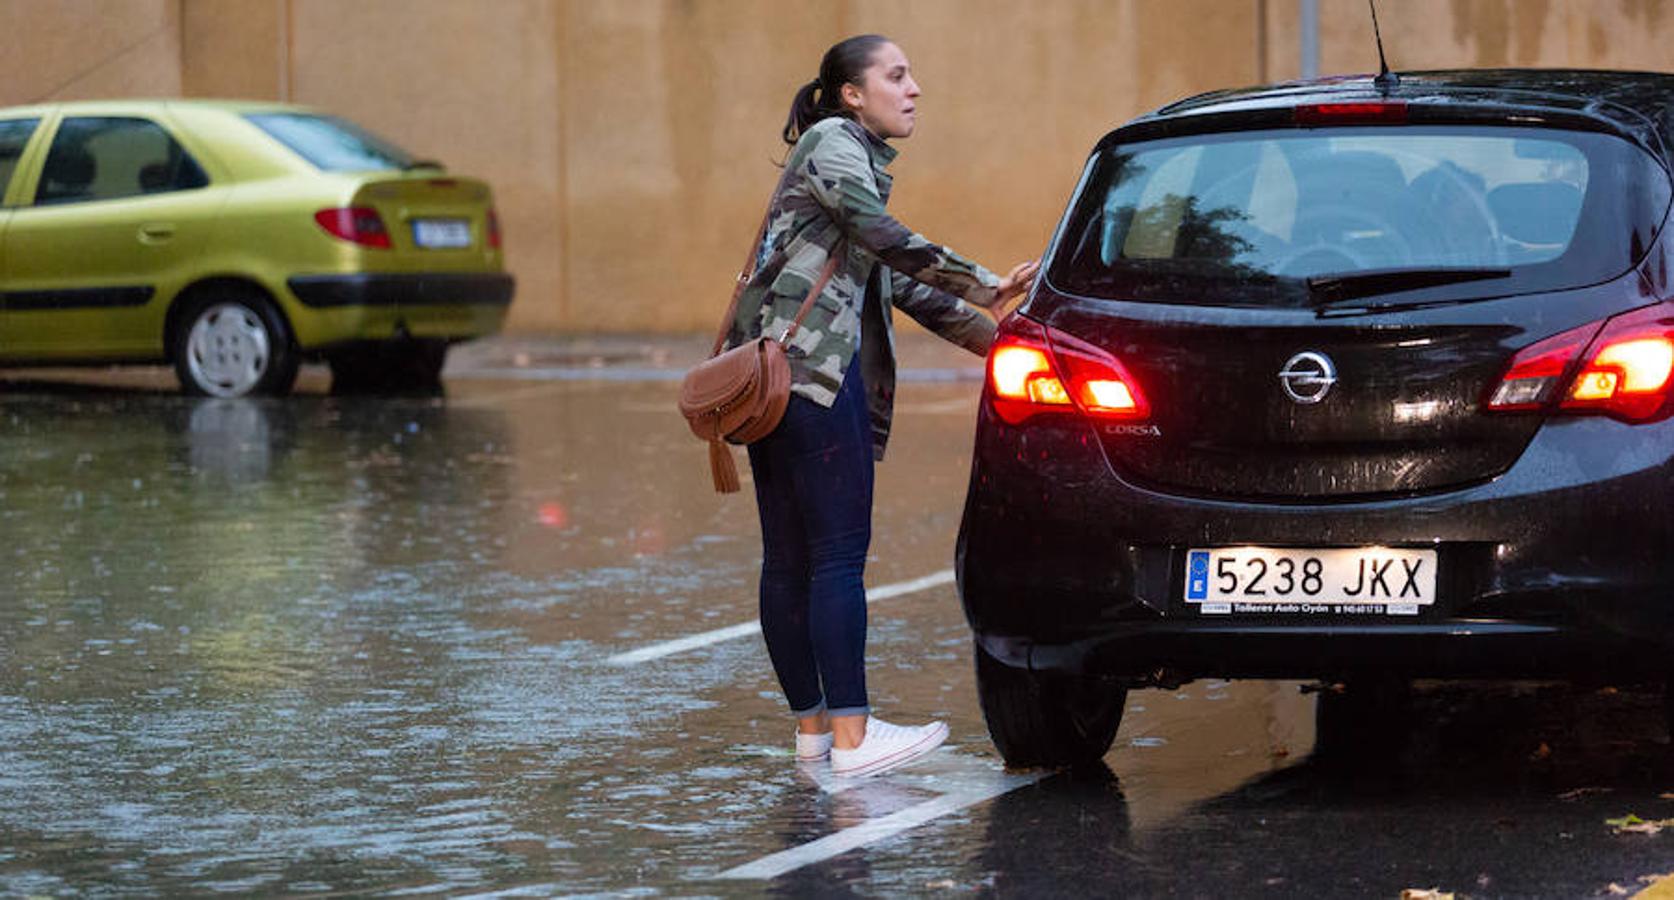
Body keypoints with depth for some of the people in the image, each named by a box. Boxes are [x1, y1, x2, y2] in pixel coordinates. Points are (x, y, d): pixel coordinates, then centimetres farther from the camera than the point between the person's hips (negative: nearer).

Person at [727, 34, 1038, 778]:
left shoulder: (855, 160, 26)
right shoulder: (831, 143, -3)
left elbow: (903, 284, 24)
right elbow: (887, 238, -18)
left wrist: (994, 337, 17)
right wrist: (985, 289, -17)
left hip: (780, 379, 10)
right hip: (808, 370, -10)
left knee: (790, 560, 9)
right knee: (839, 555, -10)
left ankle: (812, 727, 13)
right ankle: (851, 736, -12)